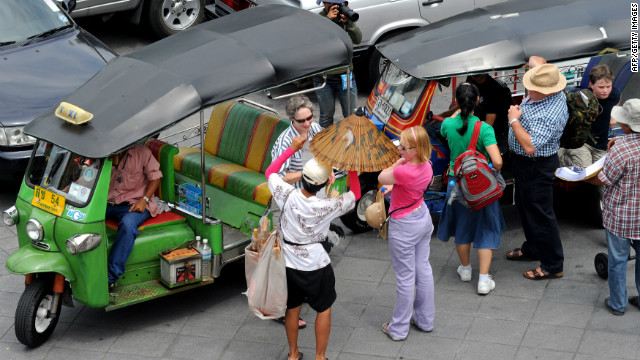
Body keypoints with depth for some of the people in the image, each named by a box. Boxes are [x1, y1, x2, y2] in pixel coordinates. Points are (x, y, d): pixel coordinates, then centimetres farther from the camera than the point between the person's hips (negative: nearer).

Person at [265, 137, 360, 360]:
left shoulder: (288, 196, -20)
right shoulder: (327, 207, -26)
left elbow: (270, 172, -1)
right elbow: (355, 194, -8)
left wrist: (293, 149, 1)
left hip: (289, 264, 3)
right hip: (316, 266, -3)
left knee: (292, 308, 22)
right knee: (324, 309, 19)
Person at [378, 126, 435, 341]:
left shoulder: (404, 172, -32)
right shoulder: (426, 166, -7)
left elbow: (381, 178, -14)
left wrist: (398, 162, -9)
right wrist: (393, 187, 8)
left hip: (404, 227, -8)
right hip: (423, 217, 8)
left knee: (405, 277, 5)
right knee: (423, 270, 19)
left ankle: (399, 329, 20)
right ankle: (425, 320, 35)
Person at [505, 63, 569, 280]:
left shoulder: (549, 115, -35)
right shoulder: (551, 94, -4)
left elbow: (530, 146, -38)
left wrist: (514, 120, -29)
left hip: (536, 168, -11)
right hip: (524, 164, 11)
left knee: (540, 214, 1)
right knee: (525, 206, 26)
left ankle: (553, 266, 15)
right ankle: (532, 249, 46)